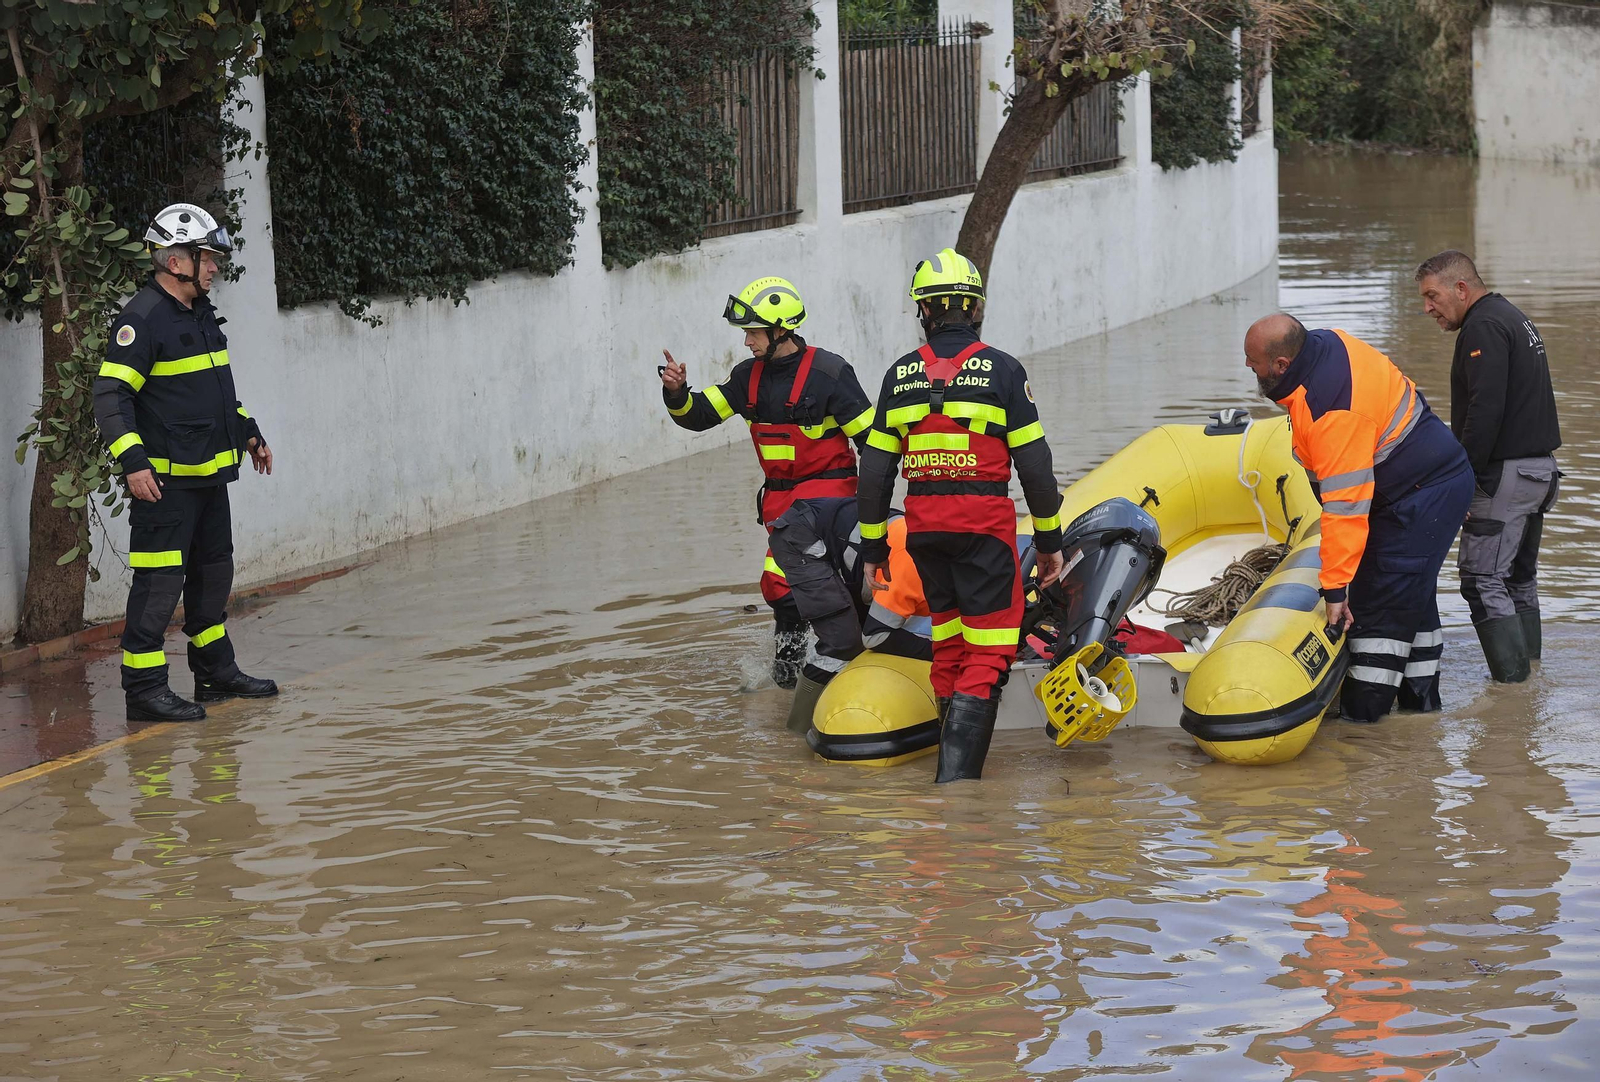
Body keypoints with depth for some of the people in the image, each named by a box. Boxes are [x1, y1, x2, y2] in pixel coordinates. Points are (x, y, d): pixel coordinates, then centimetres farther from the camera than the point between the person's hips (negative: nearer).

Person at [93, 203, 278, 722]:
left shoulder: (201, 313, 14)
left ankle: (216, 671, 30)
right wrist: (132, 461, -27)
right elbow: (111, 394, -20)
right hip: (164, 479, -10)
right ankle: (144, 688, -6)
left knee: (213, 572, 18)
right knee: (159, 581, -9)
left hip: (209, 474, 10)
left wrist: (248, 432, 28)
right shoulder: (143, 318, -16)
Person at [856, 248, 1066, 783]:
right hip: (985, 523, -4)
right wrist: (1049, 540, 5)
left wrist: (873, 546, 15)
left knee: (948, 647, 17)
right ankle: (957, 776, -15)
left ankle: (954, 759, 24)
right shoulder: (1001, 370, -4)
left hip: (923, 527, 4)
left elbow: (875, 470, 7)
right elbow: (1034, 463, -4)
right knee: (988, 656, -4)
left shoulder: (900, 376, 6)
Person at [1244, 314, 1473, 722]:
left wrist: (1335, 588, -31)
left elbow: (1346, 505, -33)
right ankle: (1419, 692, 25)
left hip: (1423, 496, -11)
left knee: (1382, 599, -9)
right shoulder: (1326, 342, -4)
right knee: (1412, 595, 17)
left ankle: (1365, 703, -6)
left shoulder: (1335, 413, -33)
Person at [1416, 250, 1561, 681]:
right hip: (1540, 468, 10)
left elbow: (1485, 410, -23)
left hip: (1506, 474, -10)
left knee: (1482, 577, -9)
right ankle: (1529, 668, 20)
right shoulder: (1514, 318, 20)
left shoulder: (1483, 327, -13)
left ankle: (1511, 678, -11)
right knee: (1519, 577, 16)